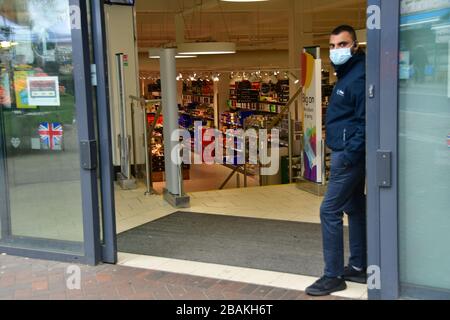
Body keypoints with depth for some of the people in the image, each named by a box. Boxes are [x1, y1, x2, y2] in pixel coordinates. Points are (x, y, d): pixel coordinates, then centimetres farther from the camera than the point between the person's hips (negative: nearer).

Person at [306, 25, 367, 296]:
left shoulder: (359, 77, -16)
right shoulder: (347, 74, 15)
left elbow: (365, 121, -22)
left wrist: (349, 154, -25)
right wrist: (347, 153, 14)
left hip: (349, 155, -11)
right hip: (350, 153, 11)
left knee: (330, 211, -8)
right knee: (355, 209, 14)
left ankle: (334, 276, -1)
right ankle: (359, 267, 25)